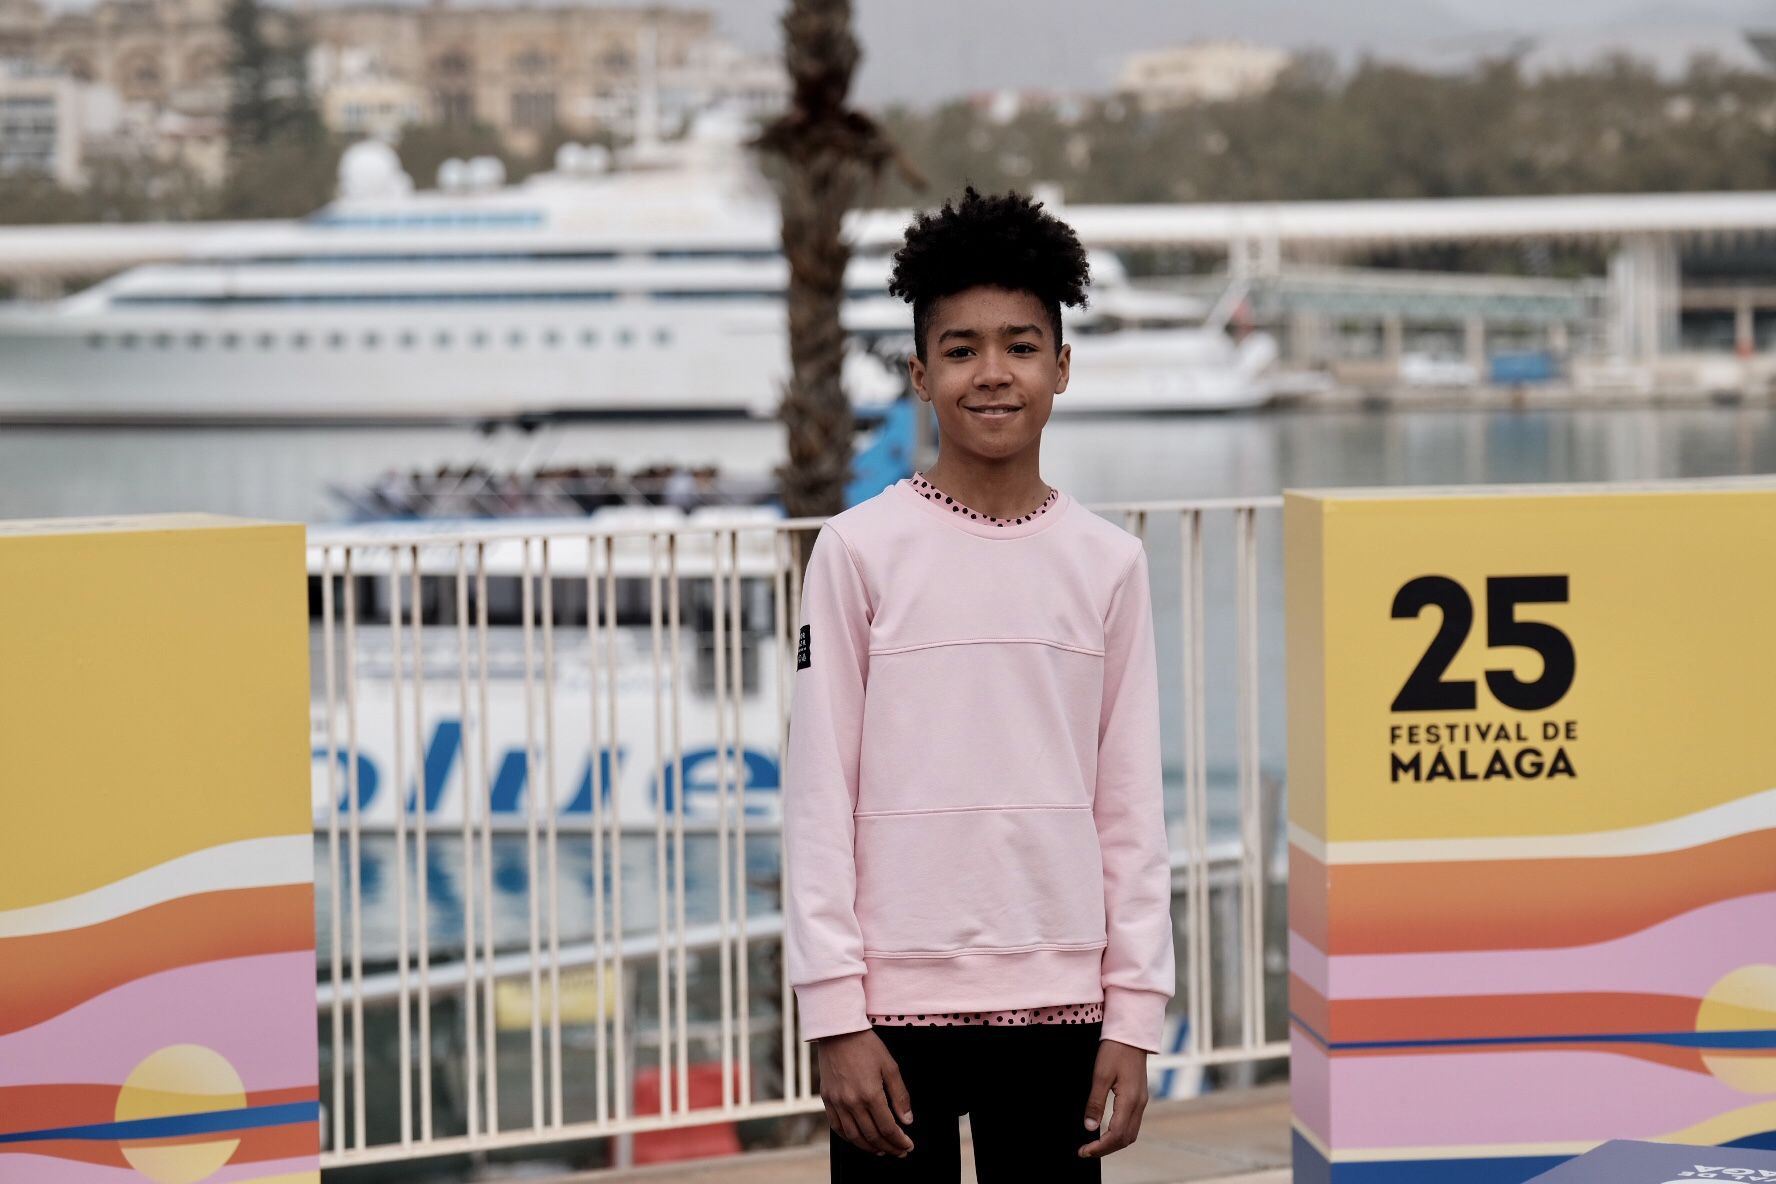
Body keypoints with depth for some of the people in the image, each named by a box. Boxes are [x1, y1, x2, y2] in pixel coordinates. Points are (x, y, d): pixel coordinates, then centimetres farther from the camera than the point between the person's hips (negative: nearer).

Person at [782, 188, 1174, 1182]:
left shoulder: (1109, 562, 6)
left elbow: (1132, 807, 7)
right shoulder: (861, 551, -1)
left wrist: (1134, 1015, 2)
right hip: (898, 1003, -2)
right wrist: (835, 1014, -7)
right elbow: (820, 798, -2)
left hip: (1056, 1003, 2)